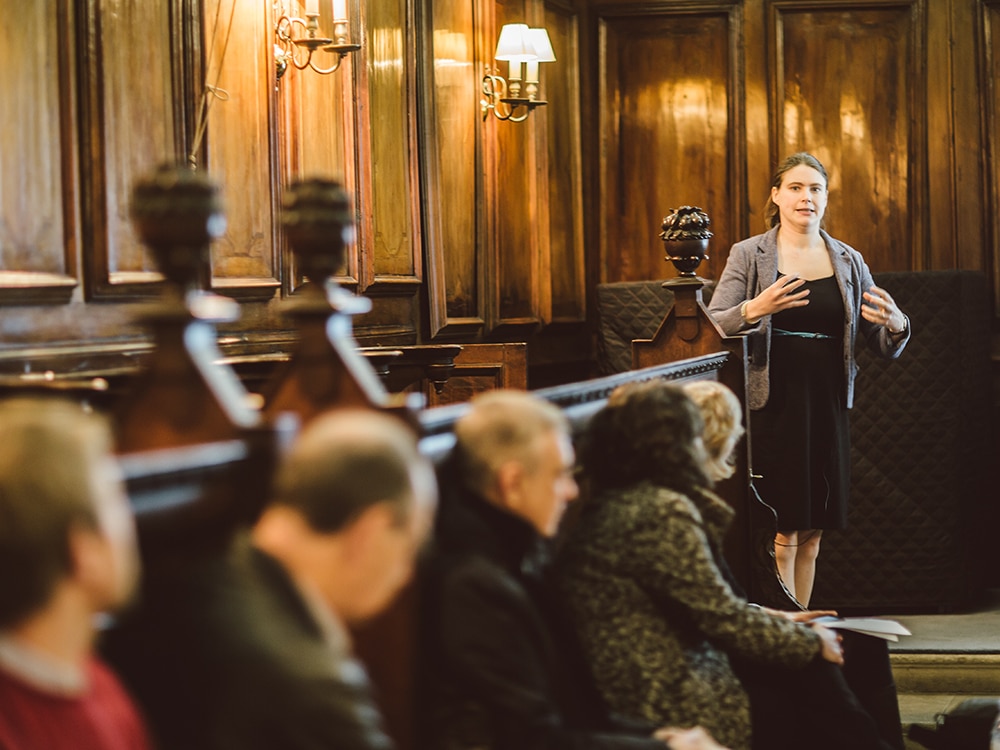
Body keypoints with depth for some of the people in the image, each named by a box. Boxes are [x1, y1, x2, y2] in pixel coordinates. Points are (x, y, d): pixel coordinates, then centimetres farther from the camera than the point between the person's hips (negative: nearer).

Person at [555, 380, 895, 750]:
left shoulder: (611, 507, 10)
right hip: (673, 714, -9)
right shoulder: (661, 512, -19)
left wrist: (775, 620, 15)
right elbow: (724, 618, -15)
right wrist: (811, 642, 0)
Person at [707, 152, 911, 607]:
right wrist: (755, 309, -24)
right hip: (772, 404, -4)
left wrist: (895, 325, -11)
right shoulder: (749, 256, 2)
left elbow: (886, 347, 12)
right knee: (781, 532, -6)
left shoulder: (848, 262, 11)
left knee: (811, 535, 8)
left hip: (827, 407, 4)